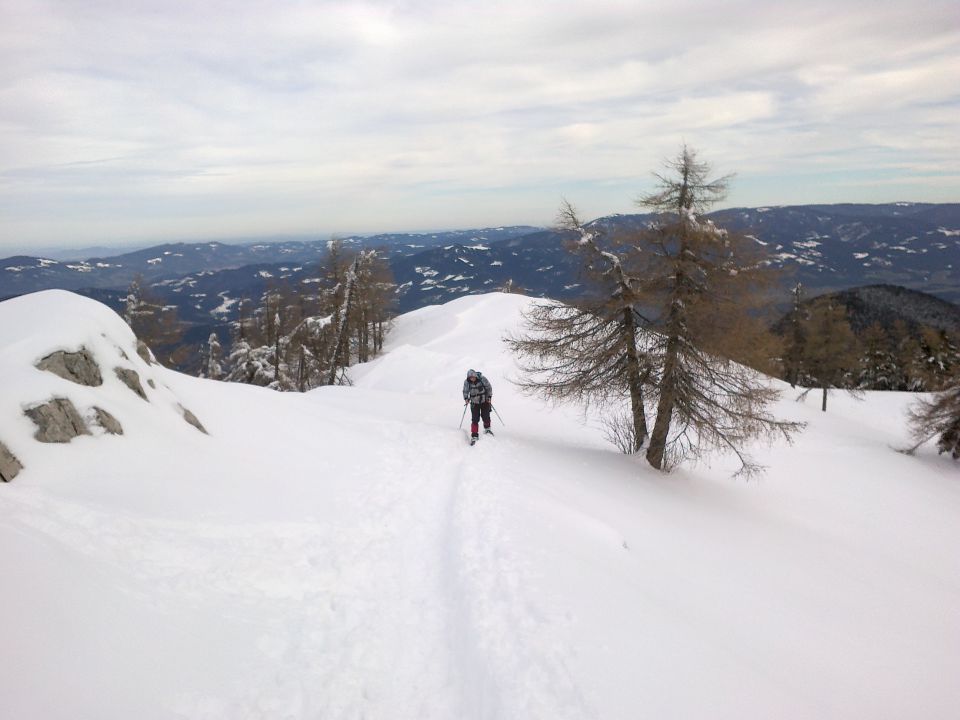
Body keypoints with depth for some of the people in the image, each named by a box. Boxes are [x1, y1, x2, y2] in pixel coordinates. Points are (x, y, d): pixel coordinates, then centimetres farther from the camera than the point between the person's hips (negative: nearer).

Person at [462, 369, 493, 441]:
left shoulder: (482, 379, -17)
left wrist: (489, 397, -10)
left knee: (486, 416, 3)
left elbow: (489, 387, -4)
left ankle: (487, 429, 34)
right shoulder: (467, 382, -12)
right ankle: (474, 435, -1)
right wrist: (466, 398, -10)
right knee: (475, 419, -7)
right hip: (474, 402, 1)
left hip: (485, 401, -1)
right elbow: (465, 391, 5)